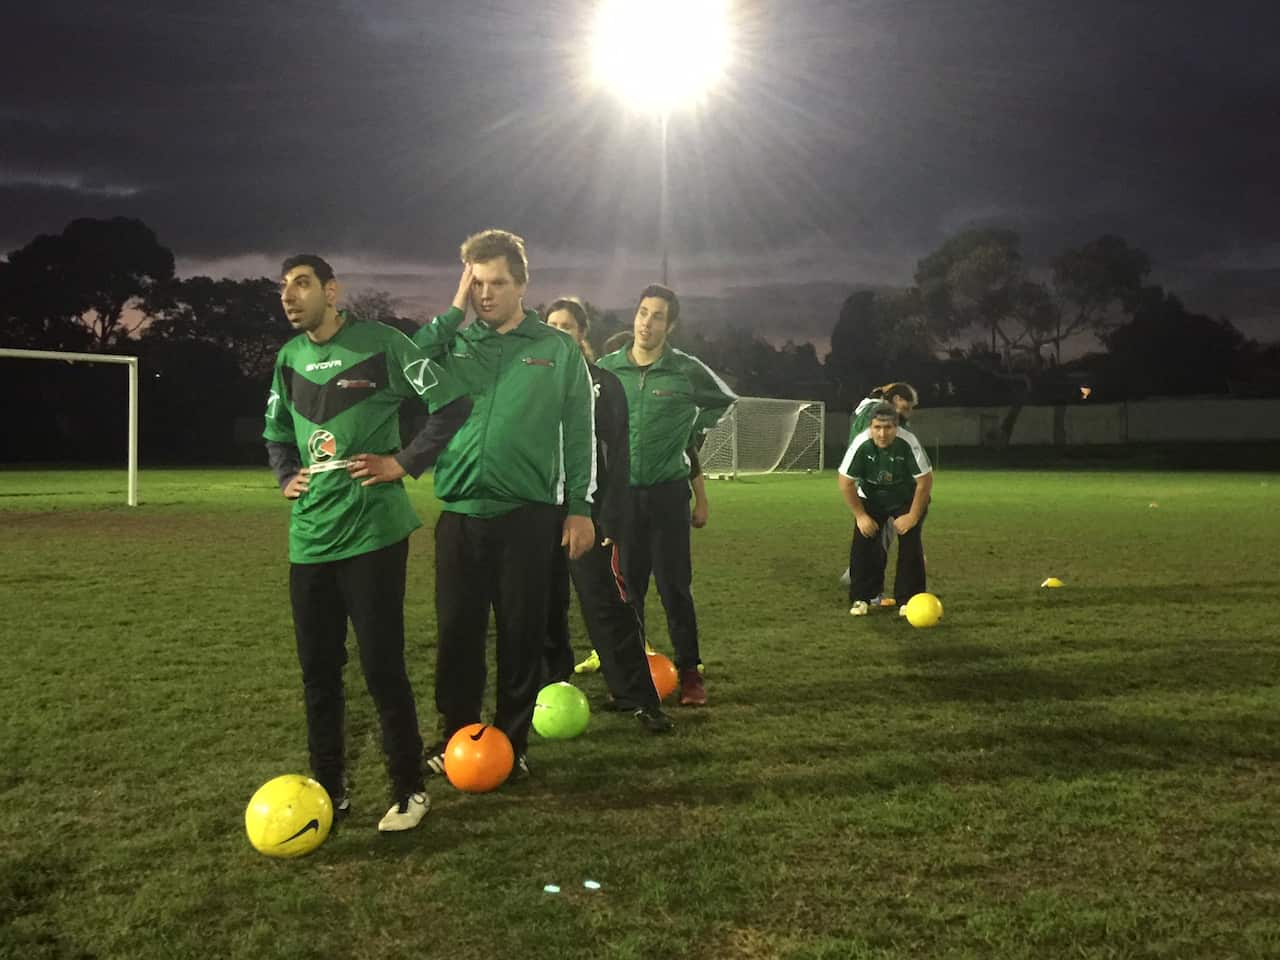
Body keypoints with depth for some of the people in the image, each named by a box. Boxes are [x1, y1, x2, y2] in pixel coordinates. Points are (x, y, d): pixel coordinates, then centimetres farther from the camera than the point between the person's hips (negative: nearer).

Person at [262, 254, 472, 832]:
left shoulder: (380, 344, -6)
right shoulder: (290, 357, 13)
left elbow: (452, 404, -6)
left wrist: (403, 463, -10)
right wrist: (287, 475, 9)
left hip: (371, 532, -6)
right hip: (310, 536, 6)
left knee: (382, 666, -3)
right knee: (318, 669, 11)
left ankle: (409, 790, 13)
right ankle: (329, 790, 25)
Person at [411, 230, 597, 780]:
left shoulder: (558, 350, 4)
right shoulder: (452, 343, 8)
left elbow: (579, 434, 4)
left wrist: (579, 507, -1)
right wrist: (454, 312, -7)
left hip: (528, 516, -1)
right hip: (460, 514, 2)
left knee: (522, 634, 6)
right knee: (457, 632, 7)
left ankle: (513, 742, 21)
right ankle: (455, 736, 23)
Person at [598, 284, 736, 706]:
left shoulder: (688, 370, -4)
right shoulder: (607, 367, 0)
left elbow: (724, 400, 15)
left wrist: (692, 430, 9)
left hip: (667, 492, -2)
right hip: (620, 492, 2)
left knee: (674, 585, 1)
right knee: (626, 585, 7)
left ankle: (690, 671, 12)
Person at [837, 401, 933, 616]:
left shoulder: (908, 443, -32)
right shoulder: (861, 444, -29)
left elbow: (925, 480, -21)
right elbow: (845, 482, -16)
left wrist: (912, 516, -19)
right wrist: (861, 516, -16)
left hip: (907, 499, -1)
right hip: (871, 499, 1)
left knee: (910, 545, -12)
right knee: (863, 543, -11)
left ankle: (908, 600, 1)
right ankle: (860, 598, 3)